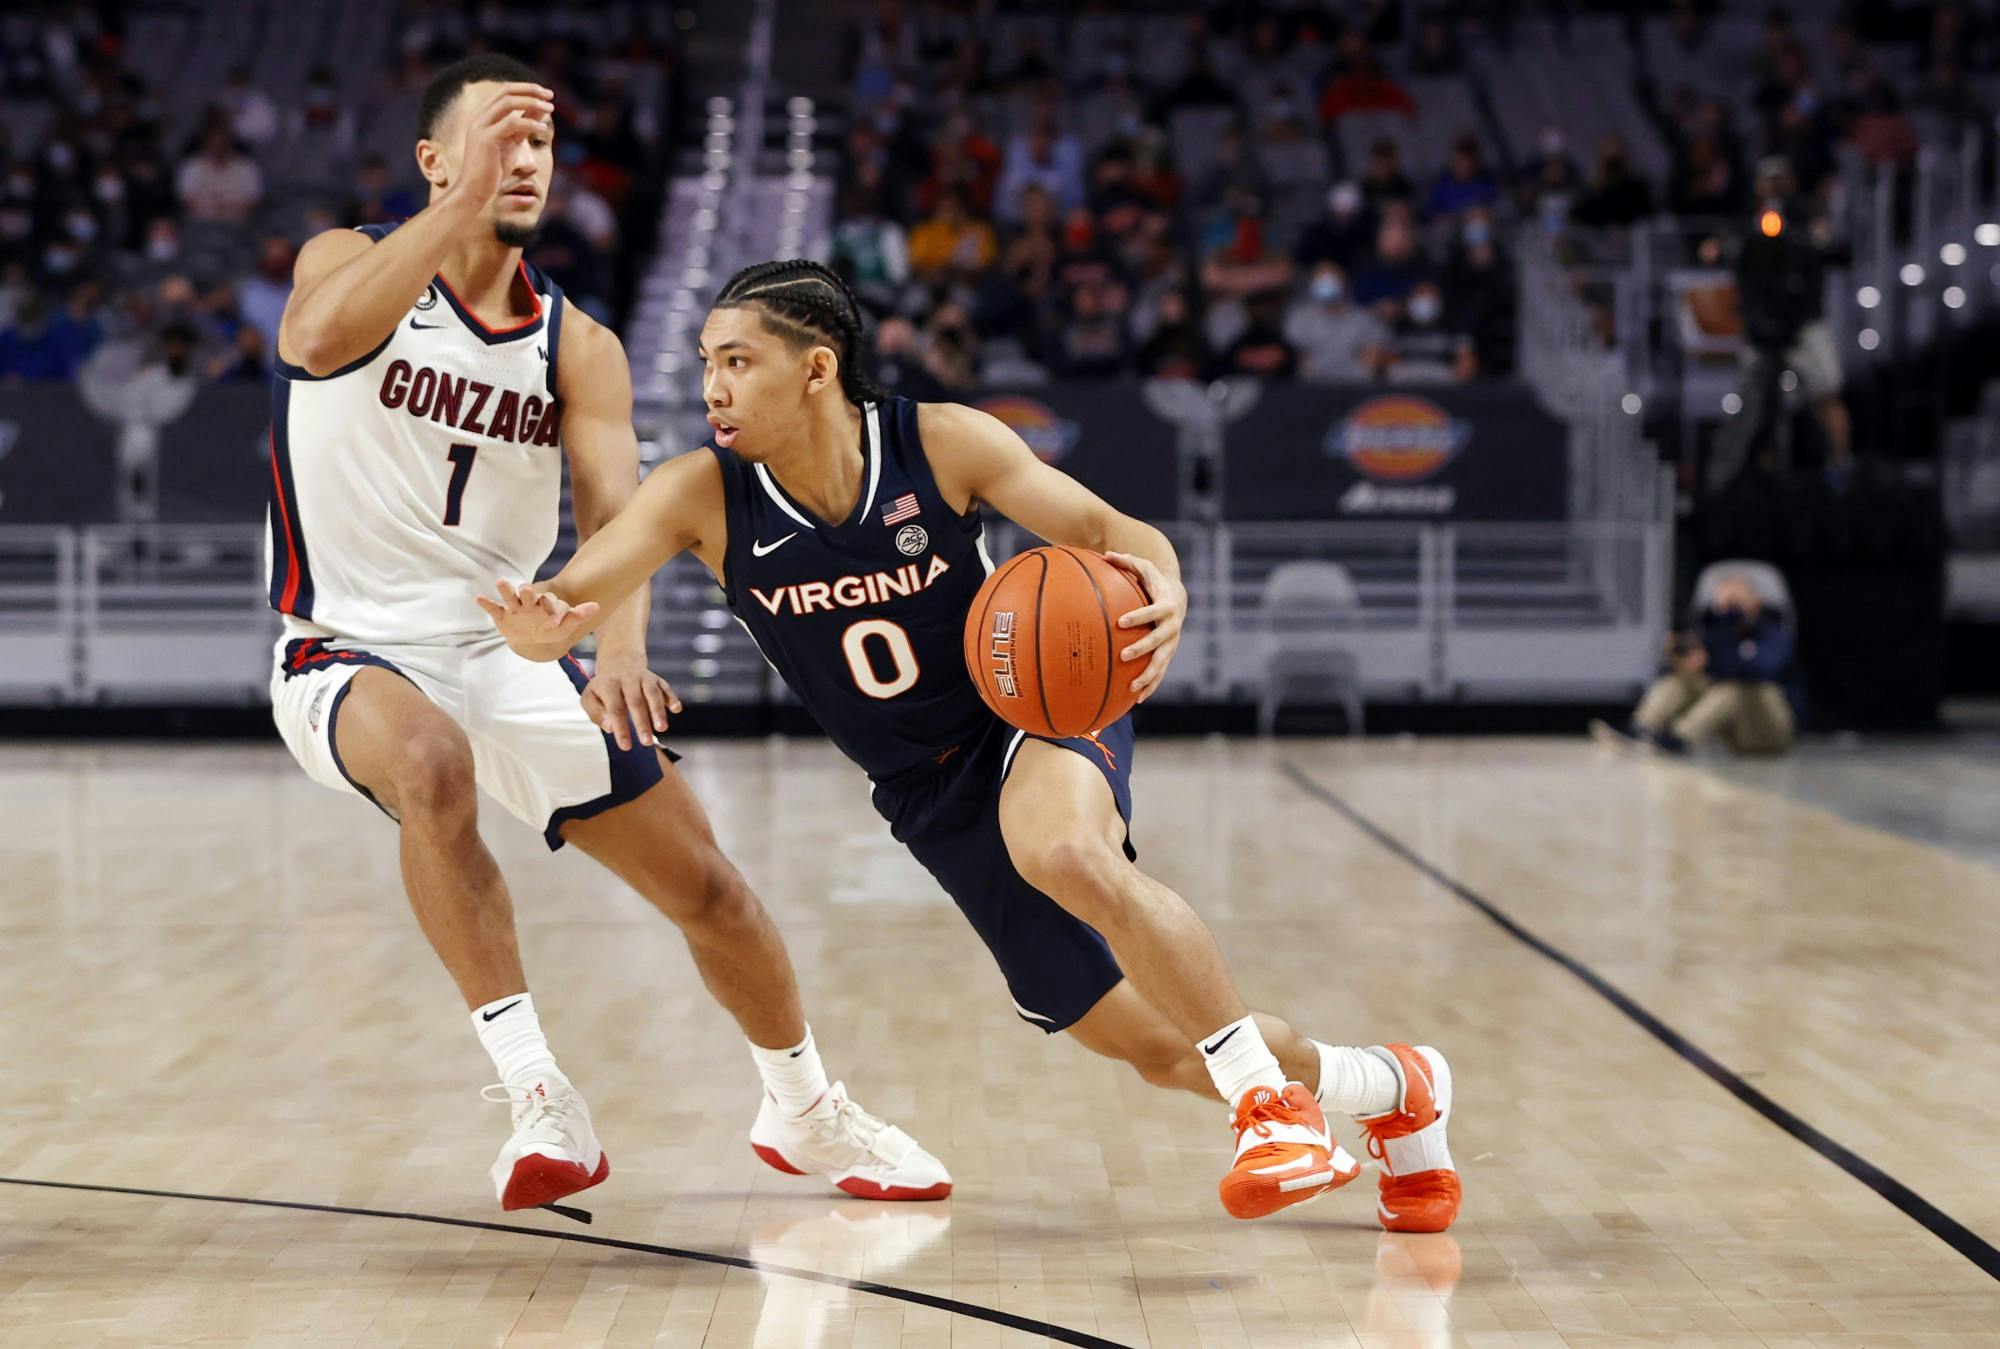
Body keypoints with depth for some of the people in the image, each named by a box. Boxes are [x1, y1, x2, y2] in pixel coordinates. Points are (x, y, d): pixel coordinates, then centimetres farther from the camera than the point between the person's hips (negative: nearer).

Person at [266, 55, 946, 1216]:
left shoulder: (578, 346, 0)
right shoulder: (354, 260, -8)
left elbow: (617, 510, -15)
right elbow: (319, 342, -33)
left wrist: (622, 650, -36)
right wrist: (465, 203, -41)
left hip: (509, 649, 4)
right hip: (352, 653, -4)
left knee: (706, 882, 4)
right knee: (432, 764, -39)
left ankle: (806, 1114, 30)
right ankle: (542, 1105, -31)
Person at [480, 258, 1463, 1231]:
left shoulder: (940, 443, -16)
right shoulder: (702, 497, -12)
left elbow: (1109, 531, -11)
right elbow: (565, 605, -20)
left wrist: (1161, 588, -34)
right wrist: (535, 623, -46)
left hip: (1040, 708, -3)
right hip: (930, 795, 3)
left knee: (1066, 852, -41)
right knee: (1154, 1048, 3)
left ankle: (1273, 1101, -27)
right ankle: (1393, 1089, 30)